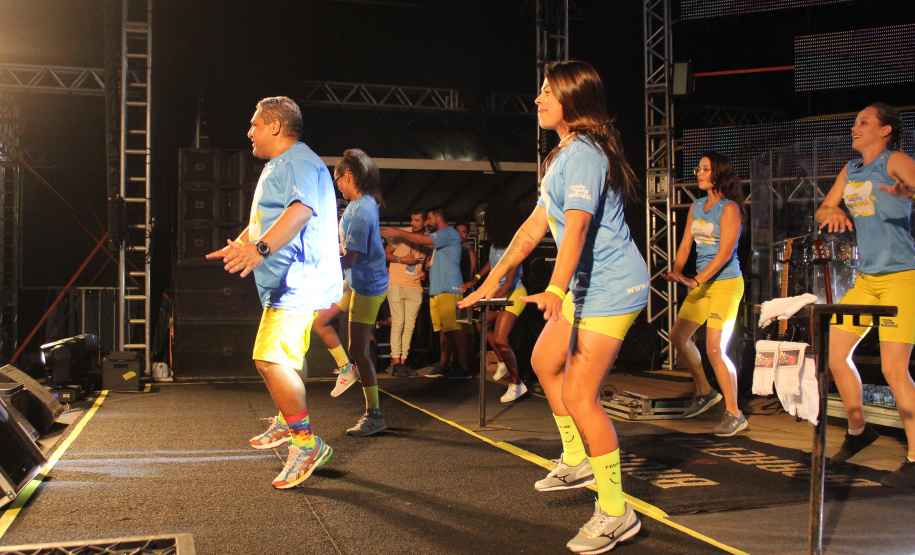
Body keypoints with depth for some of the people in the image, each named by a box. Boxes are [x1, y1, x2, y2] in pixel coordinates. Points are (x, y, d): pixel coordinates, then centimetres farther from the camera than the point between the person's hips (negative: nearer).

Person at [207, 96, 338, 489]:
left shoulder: (300, 163, -14)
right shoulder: (277, 166, 23)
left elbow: (300, 210, -34)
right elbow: (264, 219, 37)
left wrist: (260, 248, -46)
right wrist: (239, 245, 45)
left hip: (299, 281, -12)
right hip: (284, 282, 12)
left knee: (270, 358, -21)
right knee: (280, 359, 24)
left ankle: (307, 444, -15)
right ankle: (286, 422, 43)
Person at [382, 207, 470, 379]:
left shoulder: (449, 232, -6)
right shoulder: (441, 236, 25)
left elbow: (423, 239, -14)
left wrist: (398, 232, -7)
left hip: (448, 289, -10)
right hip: (437, 290, 10)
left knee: (453, 329, -12)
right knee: (444, 330, 8)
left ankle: (463, 367, -12)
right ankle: (443, 366, 10)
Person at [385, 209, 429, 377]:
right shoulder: (401, 235, 1)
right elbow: (385, 253, 2)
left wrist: (423, 271, 2)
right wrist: (401, 259, -12)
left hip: (415, 288, 4)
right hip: (396, 285, -3)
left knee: (410, 325, 4)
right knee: (398, 323, -6)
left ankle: (403, 361, 10)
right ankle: (395, 362, -3)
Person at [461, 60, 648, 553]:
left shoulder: (583, 154, -18)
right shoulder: (562, 156, 15)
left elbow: (576, 228, -33)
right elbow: (536, 223, 17)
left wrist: (555, 291, -45)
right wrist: (495, 277, 17)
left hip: (612, 288, -11)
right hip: (586, 285, 11)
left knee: (580, 394, -13)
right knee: (545, 361, 21)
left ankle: (615, 512, -1)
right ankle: (577, 460, 35)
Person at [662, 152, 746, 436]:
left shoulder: (729, 208, -11)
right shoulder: (697, 206, 11)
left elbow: (725, 252, -18)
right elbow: (686, 244, 9)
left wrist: (696, 280, -25)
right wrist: (676, 272, -8)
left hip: (726, 282, -8)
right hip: (702, 283, 8)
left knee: (714, 349, -13)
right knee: (679, 336, 11)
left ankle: (734, 414, 0)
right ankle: (704, 391, 30)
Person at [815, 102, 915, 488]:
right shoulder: (851, 170, 13)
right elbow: (822, 211, 15)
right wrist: (834, 213, -9)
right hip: (866, 278, 8)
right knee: (835, 354, 7)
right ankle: (857, 431, 26)